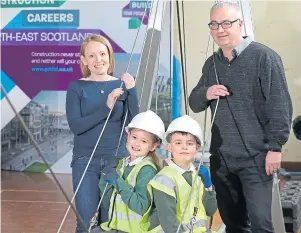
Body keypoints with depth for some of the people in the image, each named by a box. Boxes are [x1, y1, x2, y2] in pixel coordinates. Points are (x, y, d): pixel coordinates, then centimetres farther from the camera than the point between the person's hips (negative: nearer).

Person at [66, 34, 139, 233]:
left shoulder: (121, 85, 3)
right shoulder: (77, 87, -1)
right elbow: (75, 126, -13)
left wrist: (132, 90, -17)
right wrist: (106, 107, -23)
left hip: (117, 159, 2)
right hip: (86, 161, -1)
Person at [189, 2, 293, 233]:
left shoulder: (264, 57, -8)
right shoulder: (211, 63, 11)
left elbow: (280, 105, -11)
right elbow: (194, 103, 16)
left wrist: (275, 147, -15)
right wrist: (206, 94, -7)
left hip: (255, 158, -6)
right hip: (221, 158, 6)